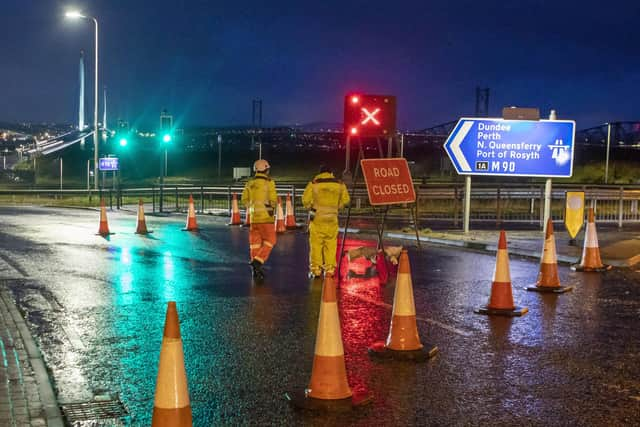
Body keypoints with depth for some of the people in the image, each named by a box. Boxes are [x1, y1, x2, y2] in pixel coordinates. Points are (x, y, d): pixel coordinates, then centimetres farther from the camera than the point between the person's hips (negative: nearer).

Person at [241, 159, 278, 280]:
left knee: (255, 243, 10)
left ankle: (256, 271, 10)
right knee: (269, 241, 4)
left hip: (253, 216, 5)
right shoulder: (269, 182, -8)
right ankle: (257, 261, -14)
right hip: (266, 216, -5)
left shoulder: (250, 183, 6)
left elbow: (244, 200, 6)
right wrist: (274, 204, 11)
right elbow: (273, 200, -11)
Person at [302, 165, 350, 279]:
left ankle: (315, 269, 4)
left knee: (316, 243, 5)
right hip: (332, 218, 2)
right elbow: (345, 200, 8)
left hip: (317, 217, -2)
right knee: (331, 244, 9)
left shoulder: (314, 183, -3)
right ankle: (330, 268, 9)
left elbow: (305, 200, -3)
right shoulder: (339, 184, 4)